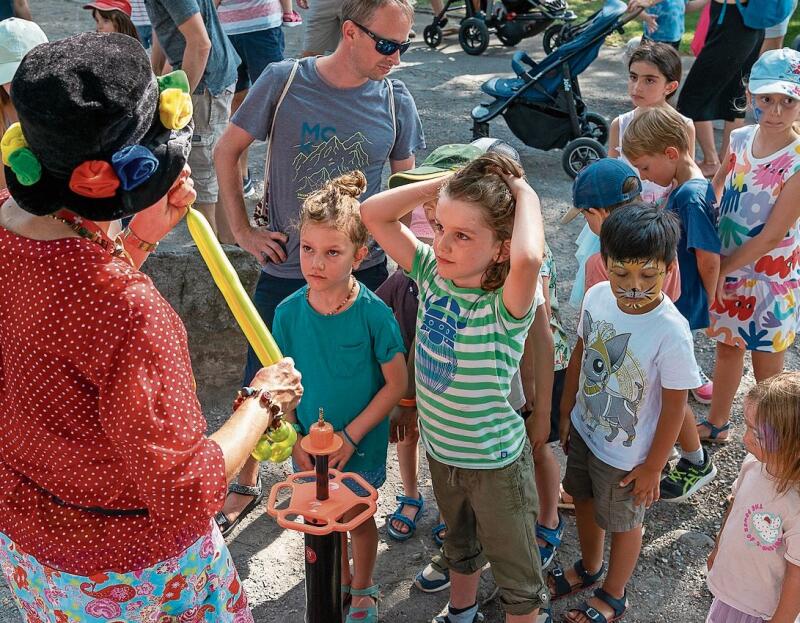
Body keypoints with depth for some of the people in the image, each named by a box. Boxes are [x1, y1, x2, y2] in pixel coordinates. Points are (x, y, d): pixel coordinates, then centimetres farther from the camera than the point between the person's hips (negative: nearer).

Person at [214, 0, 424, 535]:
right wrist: (243, 230, -3)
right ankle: (247, 486, 34)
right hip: (285, 270, -1)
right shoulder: (283, 81, -10)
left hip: (365, 271, 1)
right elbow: (227, 152, 1)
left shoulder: (397, 100, -4)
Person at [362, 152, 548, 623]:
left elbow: (529, 258, -54)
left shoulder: (505, 307, -31)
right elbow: (373, 214, -14)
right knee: (460, 544, 33)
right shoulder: (432, 273, -13)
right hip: (440, 448, 7)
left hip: (495, 461, -6)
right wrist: (446, 183, -21)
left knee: (517, 574, 16)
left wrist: (524, 193, -36)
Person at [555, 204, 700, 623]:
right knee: (584, 499, 28)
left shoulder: (671, 331, -32)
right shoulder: (597, 296, -17)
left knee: (621, 521, 19)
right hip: (584, 430, 6)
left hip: (625, 453, -5)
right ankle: (589, 567, 58)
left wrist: (653, 467, -11)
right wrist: (567, 412, 10)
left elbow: (674, 406, -20)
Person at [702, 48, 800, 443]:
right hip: (726, 269, 5)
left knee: (767, 370, 9)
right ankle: (716, 424, 44)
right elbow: (715, 192, 6)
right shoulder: (740, 138, -6)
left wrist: (721, 271, -16)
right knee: (727, 348, 23)